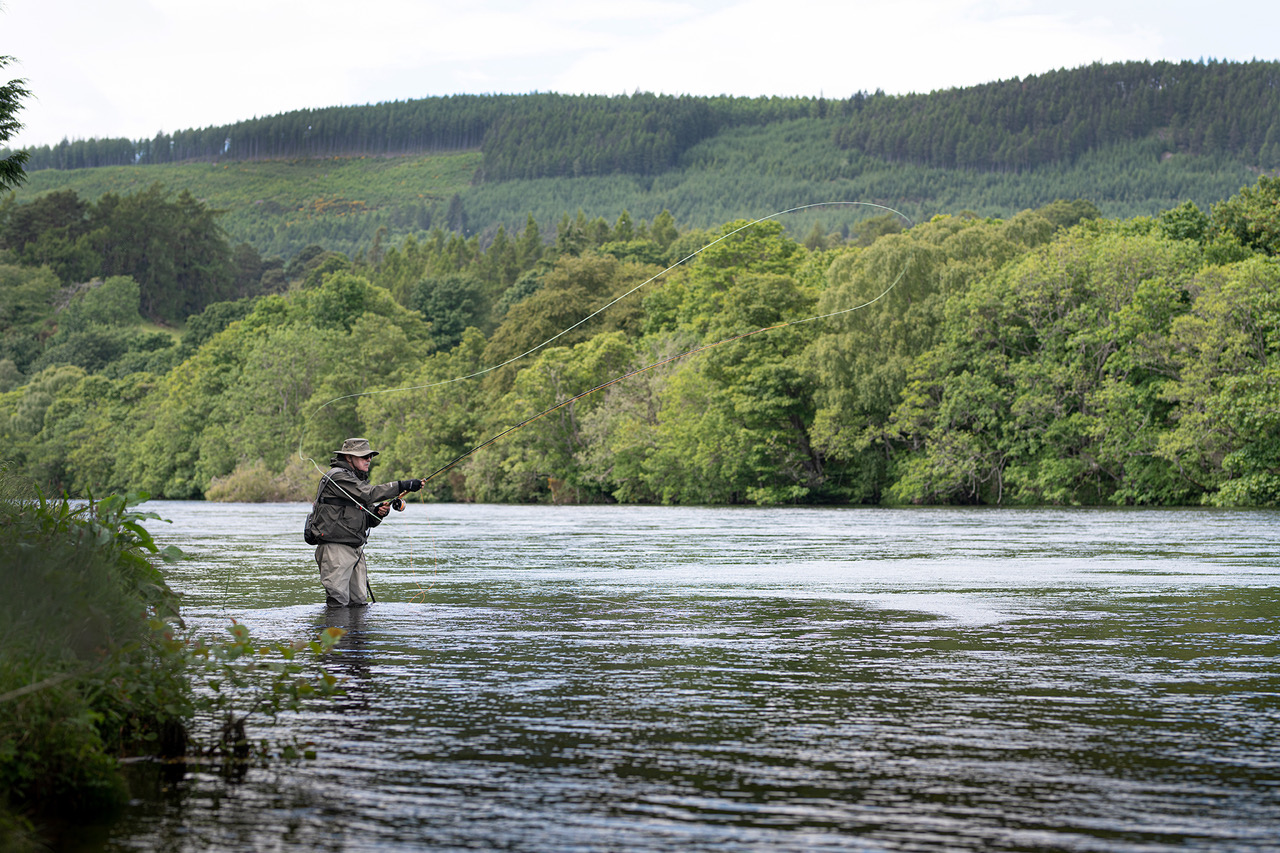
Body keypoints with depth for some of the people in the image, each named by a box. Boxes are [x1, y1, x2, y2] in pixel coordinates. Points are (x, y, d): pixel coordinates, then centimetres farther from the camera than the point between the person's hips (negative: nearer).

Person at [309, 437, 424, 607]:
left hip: (356, 548, 9)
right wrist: (402, 486, -28)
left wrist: (379, 512, -5)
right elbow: (367, 494, -26)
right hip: (336, 547, -9)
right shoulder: (337, 476, -10)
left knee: (359, 603, 5)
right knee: (337, 603, -11)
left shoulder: (358, 480, 21)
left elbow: (369, 521, 19)